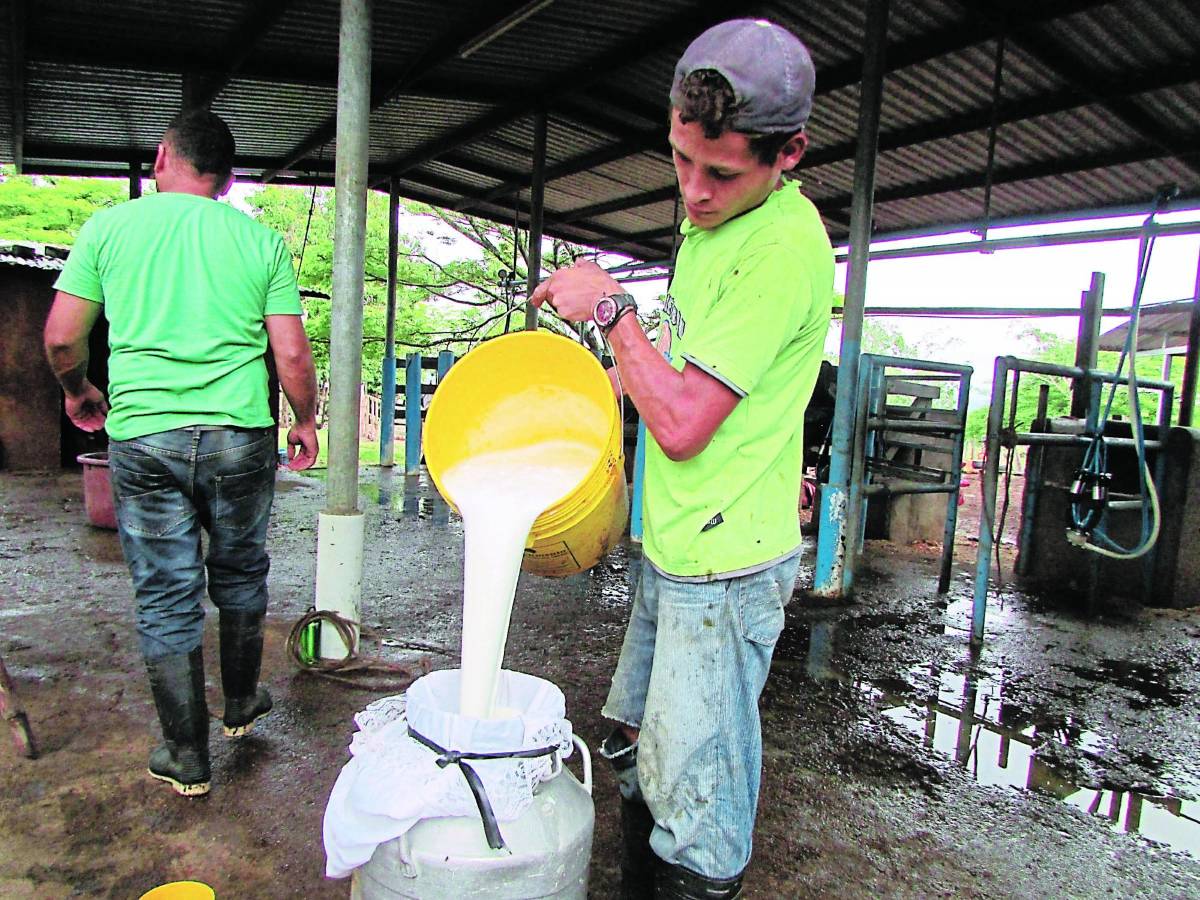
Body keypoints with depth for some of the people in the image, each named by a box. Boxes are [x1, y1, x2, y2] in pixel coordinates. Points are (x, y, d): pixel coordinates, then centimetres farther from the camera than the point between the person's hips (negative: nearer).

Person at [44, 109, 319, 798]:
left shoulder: (110, 226, 4)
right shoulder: (261, 240, 2)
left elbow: (62, 337, 3)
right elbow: (293, 354, -3)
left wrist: (79, 391, 23)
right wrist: (307, 421, 12)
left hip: (142, 437, 0)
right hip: (240, 437, 1)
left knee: (166, 598, 9)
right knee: (240, 575, 20)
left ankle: (187, 758, 19)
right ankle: (241, 704, 38)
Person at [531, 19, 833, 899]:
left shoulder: (785, 248, -21)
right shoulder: (715, 220, 10)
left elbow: (682, 424, -24)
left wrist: (610, 307, -14)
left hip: (721, 563, -10)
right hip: (674, 545, 10)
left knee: (696, 807, 6)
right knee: (639, 759, 25)